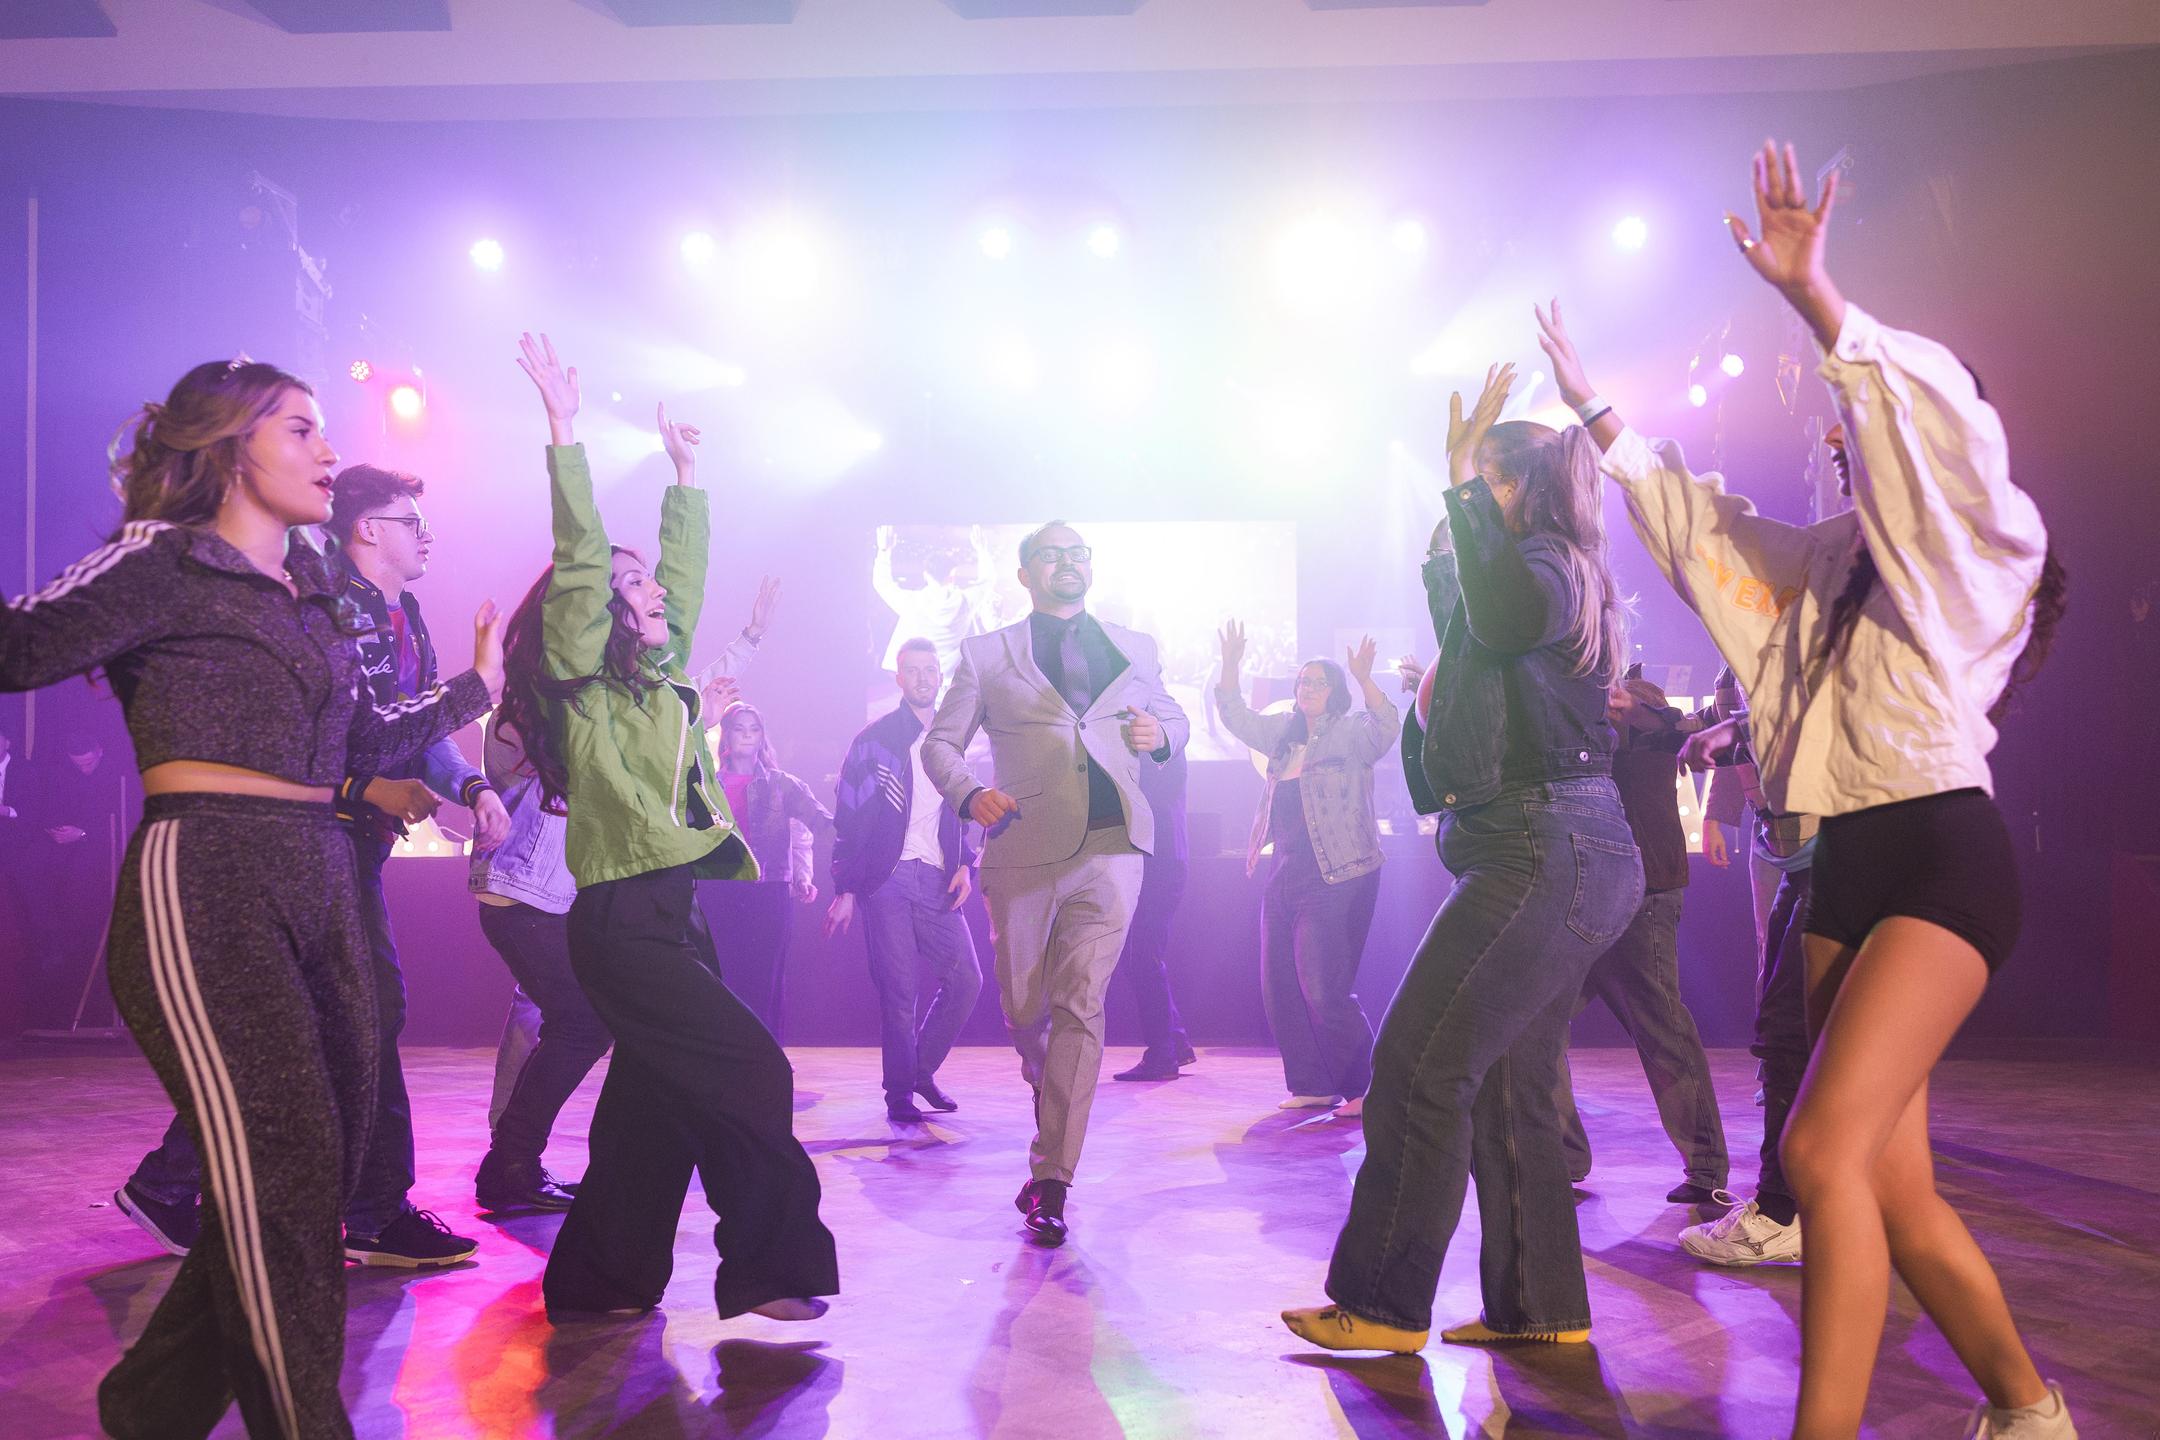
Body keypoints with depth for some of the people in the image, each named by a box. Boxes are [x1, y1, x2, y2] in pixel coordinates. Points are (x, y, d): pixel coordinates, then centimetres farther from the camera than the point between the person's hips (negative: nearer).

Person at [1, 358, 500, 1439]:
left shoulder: (310, 591, 20)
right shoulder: (162, 563, -1)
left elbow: (364, 743, 28)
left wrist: (473, 689, 39)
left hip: (321, 891, 8)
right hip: (204, 888, -8)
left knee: (315, 1183, 9)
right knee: (283, 1185, -11)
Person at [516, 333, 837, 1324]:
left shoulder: (664, 679, 16)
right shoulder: (583, 682, -4)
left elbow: (686, 570, 27)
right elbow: (579, 559, -12)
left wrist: (686, 475, 33)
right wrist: (565, 434, -14)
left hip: (673, 914, 9)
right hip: (623, 918, -9)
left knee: (655, 1100, 11)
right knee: (750, 1073, -11)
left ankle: (597, 1281, 22)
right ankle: (765, 1275, -4)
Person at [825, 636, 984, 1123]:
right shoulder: (875, 738, 0)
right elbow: (848, 817, -1)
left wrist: (965, 865, 4)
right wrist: (846, 889, -6)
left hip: (937, 882, 5)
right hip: (886, 879, -4)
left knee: (966, 980, -1)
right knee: (898, 991, -5)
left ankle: (921, 1068, 19)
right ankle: (900, 1097, 7)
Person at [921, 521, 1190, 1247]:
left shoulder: (1134, 649, 16)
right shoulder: (986, 656, 9)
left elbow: (1172, 717, 26)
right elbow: (939, 743, 7)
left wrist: (1160, 734, 1)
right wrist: (970, 793, -15)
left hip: (1110, 850, 0)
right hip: (1024, 852, 0)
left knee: (1080, 1009, -10)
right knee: (1024, 1012, 8)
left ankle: (1051, 1180, -5)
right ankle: (1053, 1125, 40)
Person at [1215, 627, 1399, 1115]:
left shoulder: (1351, 733, -4)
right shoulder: (1284, 733, 16)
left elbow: (1385, 731, -23)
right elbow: (1237, 718, 22)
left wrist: (1365, 681, -36)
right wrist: (1230, 666, 8)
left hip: (1337, 878, -8)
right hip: (1285, 875, 8)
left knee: (1324, 991, -12)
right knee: (1279, 988, 7)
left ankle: (1365, 1088, 0)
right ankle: (1314, 1086, 15)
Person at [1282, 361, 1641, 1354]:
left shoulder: (1549, 565, -9)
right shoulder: (1554, 578, 22)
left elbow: (1506, 614, -34)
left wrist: (1461, 480, -26)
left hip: (1544, 854, -11)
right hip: (1568, 859, 11)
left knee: (1420, 1066, -10)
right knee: (1508, 1085, 12)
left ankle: (1385, 1307, -4)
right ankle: (1540, 1305, 18)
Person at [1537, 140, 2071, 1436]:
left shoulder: (1982, 541, 0)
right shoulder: (1833, 560, 21)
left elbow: (1946, 417, -20)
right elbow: (1697, 523, 29)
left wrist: (1820, 302, -26)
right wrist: (1598, 410, 29)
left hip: (1943, 854, -7)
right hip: (1846, 867, 8)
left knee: (1825, 1148, -22)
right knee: (1897, 1194, 7)